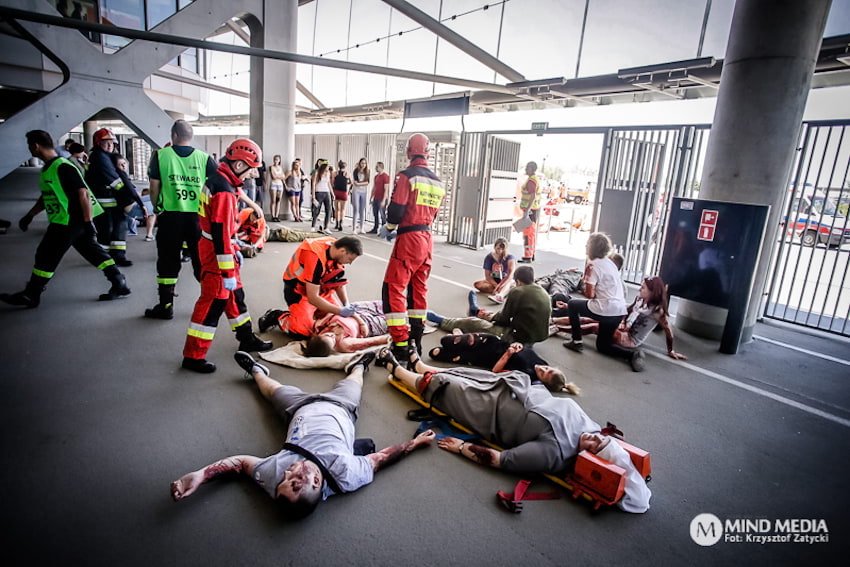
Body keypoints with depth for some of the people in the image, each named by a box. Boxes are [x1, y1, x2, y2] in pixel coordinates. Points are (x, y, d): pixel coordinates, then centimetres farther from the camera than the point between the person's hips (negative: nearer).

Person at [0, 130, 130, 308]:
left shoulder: (63, 167, -16)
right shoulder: (48, 168, 15)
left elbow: (83, 193, -22)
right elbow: (47, 196, 25)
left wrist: (88, 221, -24)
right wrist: (29, 215, 23)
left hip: (69, 222, -10)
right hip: (69, 221, 10)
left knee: (46, 256, 0)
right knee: (92, 251, 8)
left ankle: (30, 296, 11)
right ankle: (119, 284, 7)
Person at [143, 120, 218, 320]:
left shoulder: (161, 155, 0)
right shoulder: (204, 158, 2)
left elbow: (154, 187, 1)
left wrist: (156, 209, 16)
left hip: (170, 216, -1)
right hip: (198, 216, 1)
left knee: (168, 262, 8)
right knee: (202, 261, 10)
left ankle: (165, 306, 14)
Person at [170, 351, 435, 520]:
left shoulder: (274, 477, -39)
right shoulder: (348, 477, -42)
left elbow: (239, 461, -26)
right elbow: (382, 458, -27)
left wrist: (200, 474, -40)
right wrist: (416, 442, -18)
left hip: (301, 409, 1)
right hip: (338, 407, 0)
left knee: (274, 390, 28)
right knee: (349, 385, 28)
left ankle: (256, 371, 59)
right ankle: (358, 366, 62)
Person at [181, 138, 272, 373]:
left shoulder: (217, 180, 8)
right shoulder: (224, 191, -23)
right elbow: (221, 234, -25)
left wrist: (234, 250, 22)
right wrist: (228, 272, -22)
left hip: (221, 250, 10)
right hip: (216, 255, -10)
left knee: (235, 295, 18)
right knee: (213, 303, -3)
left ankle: (246, 338, 33)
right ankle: (193, 356, 8)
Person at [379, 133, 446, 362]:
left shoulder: (406, 176, -10)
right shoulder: (438, 182, 12)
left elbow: (396, 209, -15)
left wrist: (389, 228, 7)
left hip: (409, 239, -7)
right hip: (427, 239, 7)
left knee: (394, 288, -3)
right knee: (419, 288, 16)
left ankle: (400, 344, -6)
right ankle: (415, 341, 23)